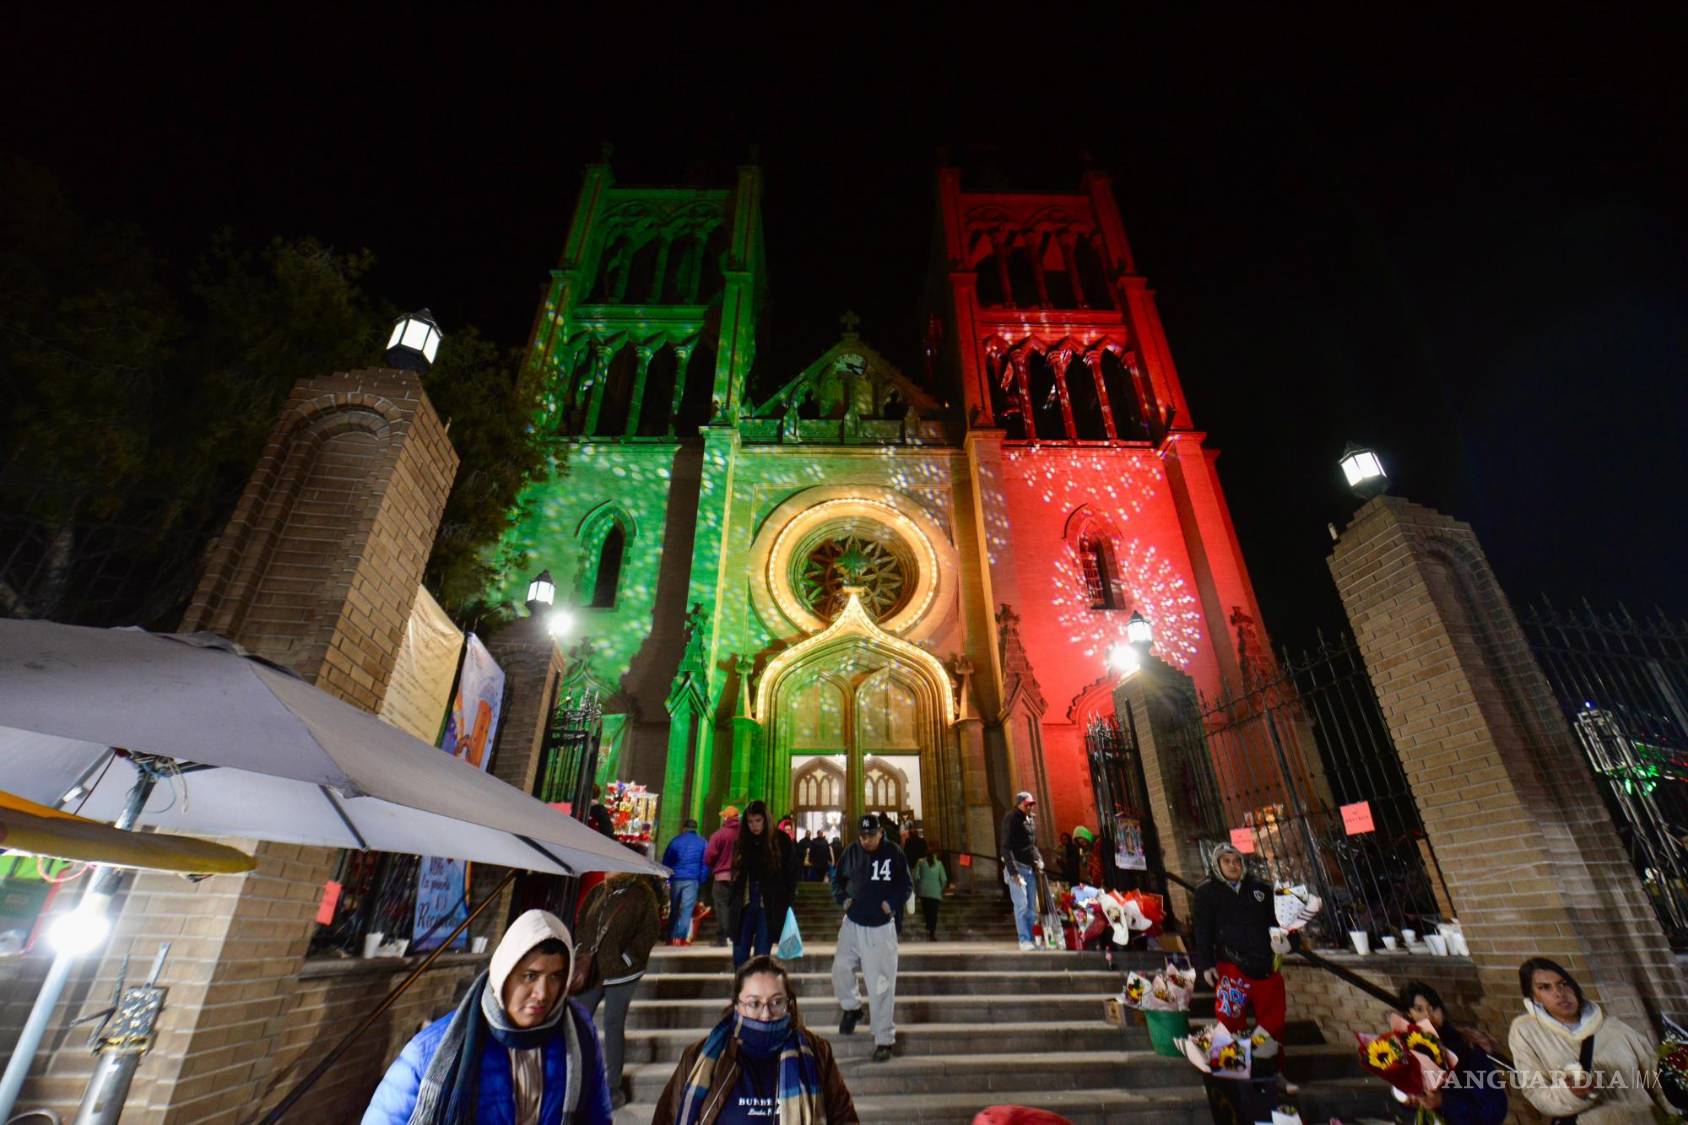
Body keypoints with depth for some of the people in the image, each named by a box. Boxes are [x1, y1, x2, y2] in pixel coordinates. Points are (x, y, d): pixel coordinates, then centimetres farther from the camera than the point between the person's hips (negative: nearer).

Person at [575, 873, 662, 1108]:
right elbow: (583, 919, 13)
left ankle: (613, 1088, 25)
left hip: (620, 973, -5)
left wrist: (625, 959, -15)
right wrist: (584, 948, 3)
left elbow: (649, 932, -13)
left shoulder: (644, 897, -16)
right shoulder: (600, 890, -1)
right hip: (591, 969, 5)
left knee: (613, 1027, 7)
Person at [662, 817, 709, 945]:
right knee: (687, 910, -2)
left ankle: (671, 937, 18)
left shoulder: (675, 841, 7)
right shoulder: (702, 842, 6)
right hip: (692, 880, -2)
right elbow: (705, 864, 3)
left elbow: (665, 861, 9)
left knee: (673, 910, 14)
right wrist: (701, 881, 7)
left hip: (675, 879, 2)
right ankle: (680, 938, -9)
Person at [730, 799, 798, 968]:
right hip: (745, 904, 3)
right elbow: (737, 875, 10)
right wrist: (734, 902, 2)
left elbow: (792, 873, -2)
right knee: (739, 956, 8)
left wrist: (786, 903, -7)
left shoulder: (781, 841, -5)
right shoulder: (742, 842, 3)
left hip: (770, 907, -3)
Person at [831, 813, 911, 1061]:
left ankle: (884, 1039, 13)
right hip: (852, 924, 3)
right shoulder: (851, 852, -3)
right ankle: (852, 1007, 27)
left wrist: (892, 904, -14)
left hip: (881, 927, -3)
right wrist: (843, 898, -7)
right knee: (841, 968, -3)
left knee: (881, 985, -2)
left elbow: (906, 886, 1)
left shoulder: (894, 853, -9)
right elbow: (837, 879, 10)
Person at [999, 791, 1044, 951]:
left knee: (1032, 906, 10)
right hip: (1017, 867, -8)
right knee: (1021, 904, -7)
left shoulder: (1031, 819, 13)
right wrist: (1013, 872, -20)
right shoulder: (1011, 819, -11)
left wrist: (1039, 859, 7)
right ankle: (1024, 940, -1)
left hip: (1030, 868, 8)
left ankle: (1033, 937, 17)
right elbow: (1006, 848, -15)